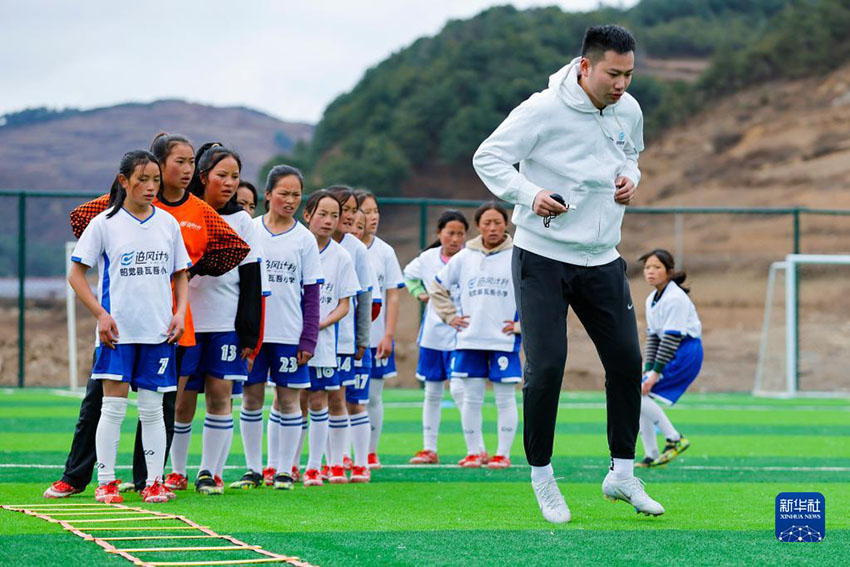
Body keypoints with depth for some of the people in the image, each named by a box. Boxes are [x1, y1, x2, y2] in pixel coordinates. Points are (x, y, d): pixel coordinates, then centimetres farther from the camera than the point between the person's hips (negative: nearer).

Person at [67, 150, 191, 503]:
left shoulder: (168, 224, 9)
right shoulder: (105, 223, -2)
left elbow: (181, 275, 17)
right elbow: (76, 275, 0)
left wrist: (180, 313, 3)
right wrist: (101, 314, -10)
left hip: (158, 331, 3)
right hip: (118, 331, -3)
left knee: (153, 408, 5)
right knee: (113, 405, -4)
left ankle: (154, 482, 9)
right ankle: (105, 482, 2)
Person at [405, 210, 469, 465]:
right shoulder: (427, 259, 4)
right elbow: (409, 274, 25)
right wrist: (419, 293, 10)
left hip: (460, 333, -5)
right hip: (432, 334, 5)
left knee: (458, 388, -15)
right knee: (432, 392, 11)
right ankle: (429, 449, 18)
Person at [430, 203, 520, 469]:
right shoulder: (464, 257, 6)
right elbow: (438, 286, 19)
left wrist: (521, 323, -4)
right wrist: (450, 316, 10)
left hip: (504, 340, -3)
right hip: (469, 339, 3)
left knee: (505, 399, 1)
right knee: (471, 399, 6)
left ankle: (503, 454, 7)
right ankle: (474, 451, 15)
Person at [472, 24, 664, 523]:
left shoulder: (629, 110, 3)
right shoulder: (544, 110, -16)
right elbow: (488, 157, -12)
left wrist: (630, 178, 0)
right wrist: (530, 194, -27)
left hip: (602, 260, 6)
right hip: (543, 257, -5)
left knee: (627, 360, 2)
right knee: (546, 367, -9)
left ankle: (623, 474, 17)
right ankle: (542, 476, 9)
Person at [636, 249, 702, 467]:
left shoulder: (675, 298, -17)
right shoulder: (651, 300, 11)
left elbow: (671, 337, -20)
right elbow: (652, 336, 13)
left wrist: (655, 374, -21)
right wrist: (648, 369, 2)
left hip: (685, 353, -9)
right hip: (670, 353, 9)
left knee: (637, 394, -16)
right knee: (642, 394, 2)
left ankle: (675, 440, -11)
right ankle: (652, 456, 6)